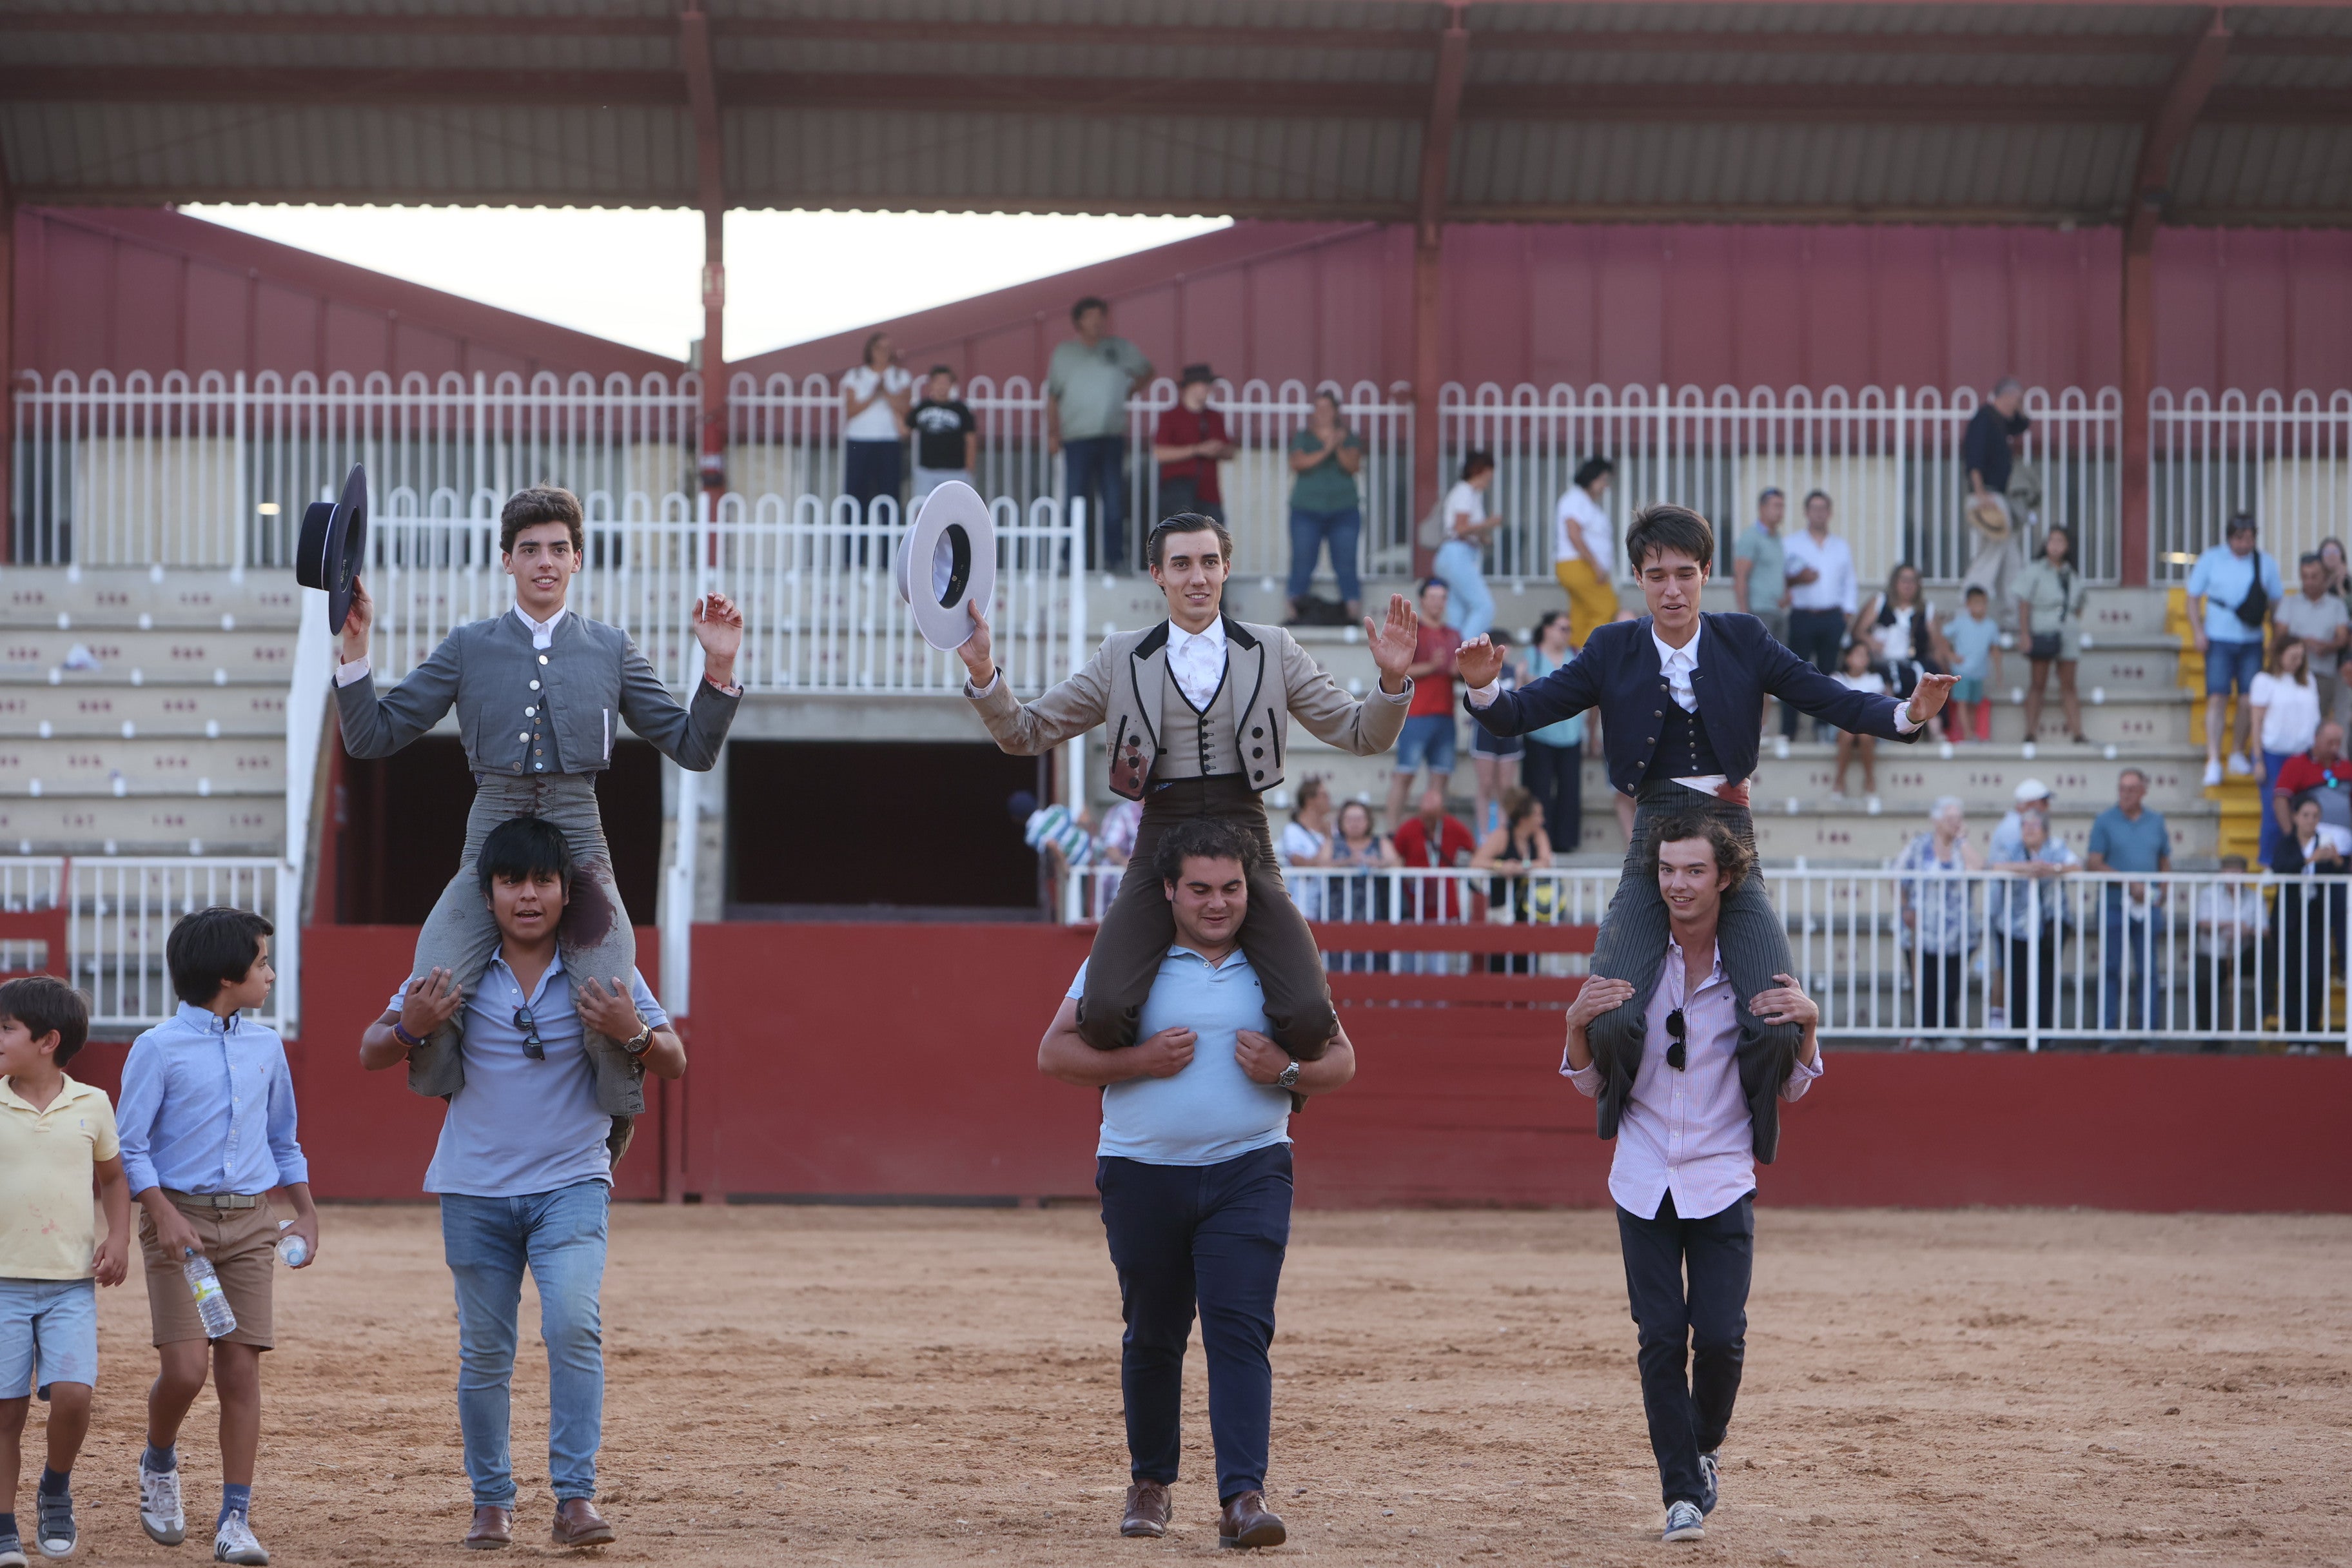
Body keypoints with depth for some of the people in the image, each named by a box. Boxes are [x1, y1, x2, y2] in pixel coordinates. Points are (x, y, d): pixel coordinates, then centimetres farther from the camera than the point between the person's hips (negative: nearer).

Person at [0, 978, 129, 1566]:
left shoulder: (91, 1105, 4)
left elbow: (113, 1177, 17)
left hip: (72, 1282, 0)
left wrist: (118, 1240, 3)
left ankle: (55, 1490, 14)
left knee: (72, 1394, -13)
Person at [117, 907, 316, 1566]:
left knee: (241, 1369, -3)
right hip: (181, 1219, -4)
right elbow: (130, 1147, -4)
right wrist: (165, 1216, -16)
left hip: (250, 1221, 4)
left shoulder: (266, 1046, 12)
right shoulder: (158, 1048, -4)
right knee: (186, 1367, -12)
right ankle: (159, 1463, 19)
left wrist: (306, 1213, 14)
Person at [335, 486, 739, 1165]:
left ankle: (608, 1151, 5)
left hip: (577, 840, 0)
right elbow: (374, 734, 11)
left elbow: (693, 747, 15)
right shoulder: (469, 648, 12)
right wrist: (356, 646, 0)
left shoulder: (612, 650, 14)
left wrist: (719, 668, 1)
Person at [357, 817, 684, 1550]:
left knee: (573, 1325, -21)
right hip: (475, 1192, 2)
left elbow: (674, 1063, 0)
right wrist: (411, 1028, -19)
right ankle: (491, 1503, 20)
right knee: (484, 1352, 7)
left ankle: (575, 1497, -20)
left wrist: (633, 1035, -22)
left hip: (571, 1182, -1)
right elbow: (371, 1055, 3)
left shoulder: (603, 969, -2)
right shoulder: (454, 970, -1)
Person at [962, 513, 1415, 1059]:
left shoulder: (1272, 651, 10)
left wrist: (1392, 678, -10)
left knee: (1310, 1021, -22)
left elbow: (1362, 735, 10)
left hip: (1246, 848, 0)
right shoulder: (1124, 658, 10)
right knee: (1103, 1017, -25)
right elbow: (1027, 732, 11)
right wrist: (983, 671, -7)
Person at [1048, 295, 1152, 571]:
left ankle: (1115, 559, 2)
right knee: (1076, 501, -5)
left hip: (1112, 437, 1)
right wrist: (1053, 432, 1)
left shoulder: (1120, 349, 9)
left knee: (1114, 501, -1)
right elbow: (1053, 397, 8)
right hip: (1077, 437, -1)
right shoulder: (1064, 353, 7)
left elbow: (1145, 371, 28)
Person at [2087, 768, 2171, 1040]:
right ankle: (2108, 1032, 2)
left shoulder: (2156, 822, 11)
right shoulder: (2105, 822, 2)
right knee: (2110, 969, 0)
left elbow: (2165, 863, 16)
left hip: (2147, 907, 2)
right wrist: (2129, 884, -13)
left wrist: (2161, 892, -2)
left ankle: (2147, 1030, 4)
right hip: (2113, 905, -2)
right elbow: (2094, 864, -5)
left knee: (2147, 970, 1)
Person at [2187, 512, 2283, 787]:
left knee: (2250, 701, 2)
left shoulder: (2265, 564, 6)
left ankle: (2238, 753, 21)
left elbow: (2276, 601, 12)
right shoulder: (2211, 560, 1)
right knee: (2217, 697, -11)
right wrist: (2198, 631, -6)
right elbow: (2194, 597, 4)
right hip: (2219, 640, -2)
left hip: (2252, 642, 2)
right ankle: (2213, 761, -13)